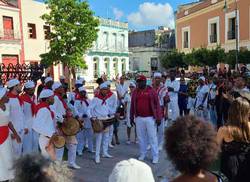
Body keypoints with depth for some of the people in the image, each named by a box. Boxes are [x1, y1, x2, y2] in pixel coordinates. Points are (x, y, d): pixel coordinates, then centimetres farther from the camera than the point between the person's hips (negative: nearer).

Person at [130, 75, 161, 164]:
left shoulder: (151, 91, -3)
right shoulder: (135, 92, 7)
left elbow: (157, 104, -4)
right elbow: (132, 105, 12)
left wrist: (158, 117, -8)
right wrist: (131, 117, 11)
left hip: (150, 118, -3)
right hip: (139, 118, 3)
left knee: (152, 137, 3)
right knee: (141, 137, 12)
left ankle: (155, 156, 13)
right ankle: (142, 154, 27)